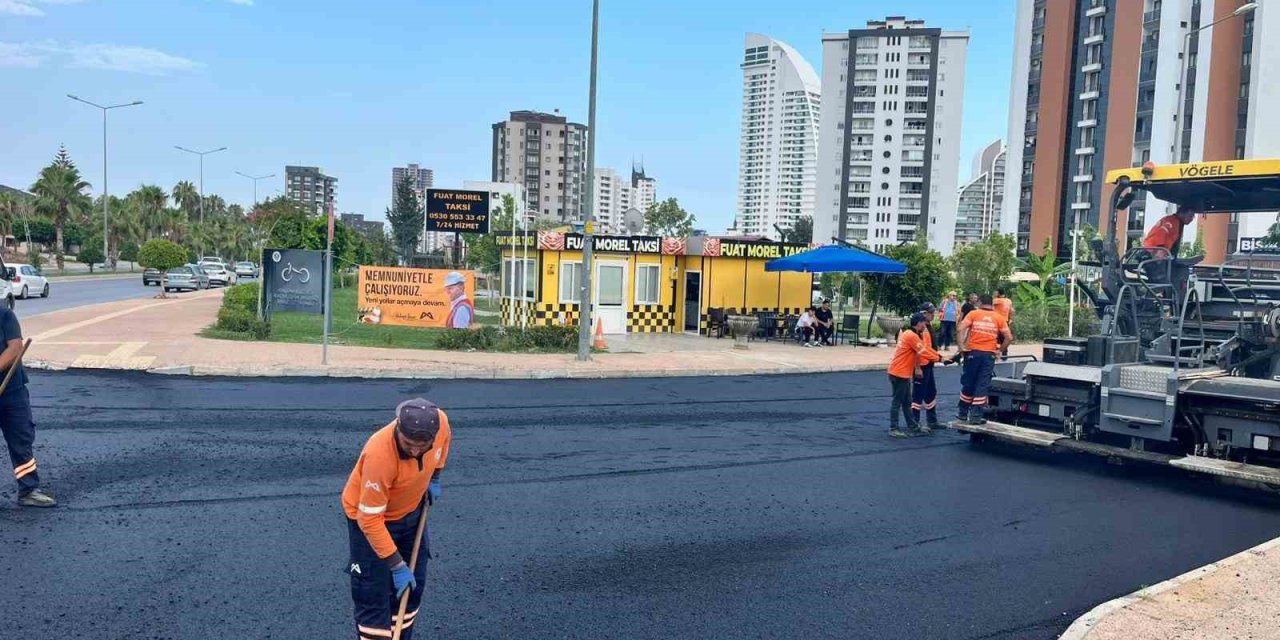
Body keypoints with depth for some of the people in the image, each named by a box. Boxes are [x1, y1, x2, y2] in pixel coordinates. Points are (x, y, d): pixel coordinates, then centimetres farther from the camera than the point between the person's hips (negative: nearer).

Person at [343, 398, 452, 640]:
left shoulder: (440, 421, -26)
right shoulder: (380, 455, -41)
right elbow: (370, 520, -31)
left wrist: (434, 478, 4)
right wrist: (397, 566, -27)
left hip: (411, 512, 6)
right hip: (370, 517, -6)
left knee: (412, 588, 14)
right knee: (374, 597, -5)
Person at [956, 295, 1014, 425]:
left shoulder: (973, 313, 2)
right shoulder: (999, 318, 5)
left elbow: (961, 328, -12)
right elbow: (1009, 337, 0)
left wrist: (962, 346, -8)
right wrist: (1000, 350, 11)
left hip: (973, 352, 0)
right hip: (989, 354, 0)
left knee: (968, 383, 10)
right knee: (982, 385, 3)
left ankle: (963, 413, 19)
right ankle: (976, 416, 2)